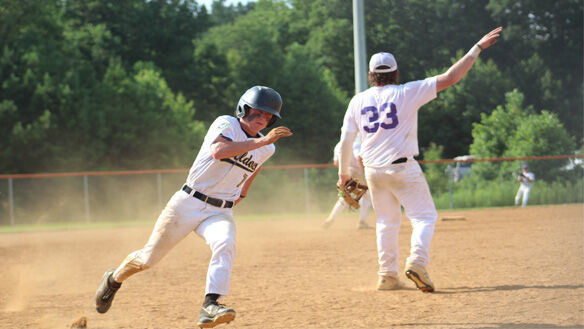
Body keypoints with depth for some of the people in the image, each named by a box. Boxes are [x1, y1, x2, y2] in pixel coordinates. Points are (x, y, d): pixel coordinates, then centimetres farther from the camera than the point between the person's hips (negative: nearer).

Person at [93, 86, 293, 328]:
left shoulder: (266, 148, 6)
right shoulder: (226, 124, -11)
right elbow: (219, 151, -34)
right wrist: (262, 141, -36)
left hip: (220, 212, 3)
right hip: (188, 204, -3)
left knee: (225, 245, -31)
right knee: (148, 258, 3)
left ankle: (210, 307, -42)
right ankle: (114, 279, 35)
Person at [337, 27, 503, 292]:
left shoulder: (358, 101, 4)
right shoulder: (407, 93, -5)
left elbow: (346, 139, 3)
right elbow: (450, 78, -8)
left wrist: (343, 172, 16)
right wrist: (478, 48, -5)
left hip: (373, 170, 4)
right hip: (402, 168, -4)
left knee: (387, 221, 17)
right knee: (424, 216, 3)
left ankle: (387, 276, 13)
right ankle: (417, 262, -19)